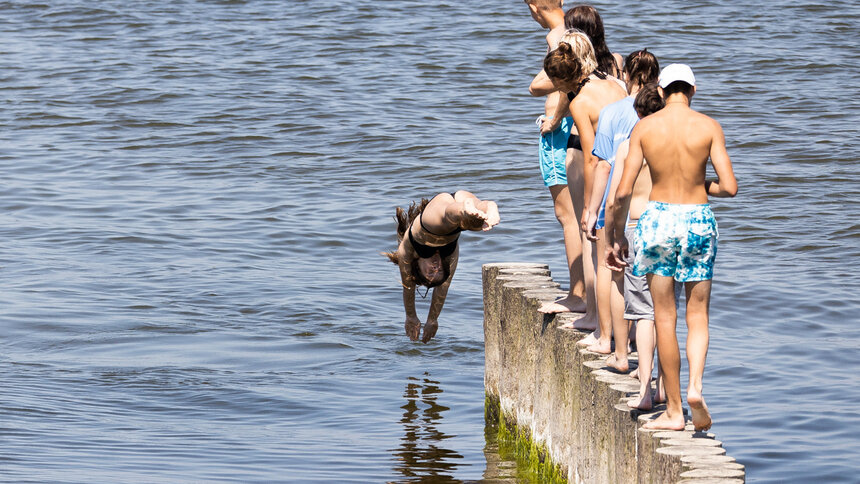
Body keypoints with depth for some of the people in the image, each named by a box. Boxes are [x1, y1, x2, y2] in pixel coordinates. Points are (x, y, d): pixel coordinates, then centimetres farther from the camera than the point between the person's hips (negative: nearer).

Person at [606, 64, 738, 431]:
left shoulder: (644, 128, -3)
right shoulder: (708, 127, -5)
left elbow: (623, 191, -5)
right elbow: (729, 187, -9)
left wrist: (617, 235, 8)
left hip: (658, 217, 0)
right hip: (698, 219, 0)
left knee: (665, 318, 8)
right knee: (698, 314, 12)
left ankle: (673, 410, 10)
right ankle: (695, 386, -13)